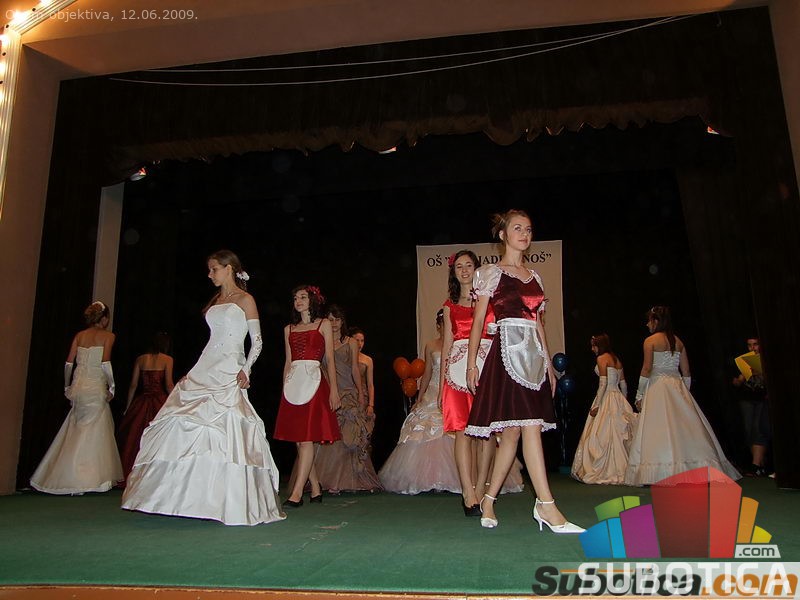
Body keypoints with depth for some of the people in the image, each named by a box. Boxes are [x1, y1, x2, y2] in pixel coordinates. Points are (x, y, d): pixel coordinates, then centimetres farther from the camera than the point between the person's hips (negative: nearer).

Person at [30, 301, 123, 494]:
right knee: (94, 432, 1)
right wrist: (112, 387, -5)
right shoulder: (108, 336, -2)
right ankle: (83, 480, 1)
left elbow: (69, 363, 8)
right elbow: (105, 363, -13)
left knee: (74, 431, 15)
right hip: (96, 387, -5)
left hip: (78, 386, 6)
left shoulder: (79, 336, 11)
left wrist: (67, 387, 17)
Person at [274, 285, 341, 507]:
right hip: (293, 384, 5)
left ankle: (296, 493, -12)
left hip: (314, 382, -4)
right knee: (299, 441, 3)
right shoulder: (289, 329, 18)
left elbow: (329, 360, 3)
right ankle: (316, 490, 12)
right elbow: (288, 362, 18)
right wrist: (285, 389, 11)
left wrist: (333, 389, -4)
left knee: (307, 438, -11)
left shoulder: (323, 324, 8)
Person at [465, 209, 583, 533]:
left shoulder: (534, 275, 20)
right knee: (531, 426, -13)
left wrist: (548, 362, 16)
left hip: (533, 354, 6)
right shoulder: (491, 272, 3)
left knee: (512, 431, 5)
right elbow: (479, 319, -1)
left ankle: (489, 500, 16)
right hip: (508, 351, -6)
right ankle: (546, 506, -11)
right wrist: (471, 363, -7)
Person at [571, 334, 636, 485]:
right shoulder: (616, 359, 15)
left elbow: (603, 383, -15)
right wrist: (623, 403, 21)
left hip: (607, 398, -8)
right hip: (619, 398, 8)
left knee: (603, 436, -4)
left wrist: (596, 405, -15)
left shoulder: (601, 358, -7)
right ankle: (621, 469, 11)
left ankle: (605, 472, -2)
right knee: (619, 435, 9)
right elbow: (623, 384, 16)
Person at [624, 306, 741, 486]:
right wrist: (684, 393, 19)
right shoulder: (678, 341, 12)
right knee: (683, 426, 7)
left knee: (658, 428, -6)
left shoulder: (650, 341, -4)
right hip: (677, 386, 5)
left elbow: (646, 369, -10)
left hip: (657, 387, -5)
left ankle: (659, 474, -8)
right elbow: (686, 372, 11)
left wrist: (639, 395, -4)